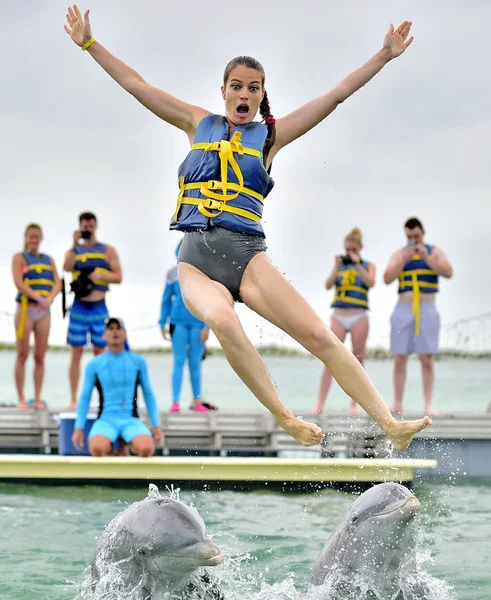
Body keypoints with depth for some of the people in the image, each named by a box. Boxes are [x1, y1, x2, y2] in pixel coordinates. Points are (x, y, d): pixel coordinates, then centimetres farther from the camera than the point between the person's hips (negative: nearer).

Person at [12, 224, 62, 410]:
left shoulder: (48, 260, 15)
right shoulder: (19, 257, 2)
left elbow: (57, 283, 6)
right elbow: (19, 283, -11)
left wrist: (50, 299, -14)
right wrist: (38, 298, -21)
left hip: (44, 311, 4)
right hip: (25, 309, -4)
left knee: (40, 357, 3)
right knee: (22, 356, -4)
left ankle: (37, 399, 5)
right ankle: (21, 399, -2)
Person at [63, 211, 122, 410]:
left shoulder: (108, 251, 7)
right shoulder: (73, 251, 7)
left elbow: (118, 277, 1)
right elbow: (67, 268, -14)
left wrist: (101, 276, -14)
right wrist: (75, 246, -20)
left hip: (99, 307, 0)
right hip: (79, 307, 0)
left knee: (100, 352, 3)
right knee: (76, 353, 0)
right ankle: (73, 400, 2)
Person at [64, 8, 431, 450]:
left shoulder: (271, 135, 12)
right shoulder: (199, 125, 16)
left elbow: (337, 95, 9)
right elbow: (135, 85, 17)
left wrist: (384, 57, 4)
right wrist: (88, 43, 15)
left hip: (247, 256, 0)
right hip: (196, 260, 0)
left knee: (320, 337, -13)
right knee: (221, 320, -35)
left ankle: (389, 425, -12)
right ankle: (285, 419, -29)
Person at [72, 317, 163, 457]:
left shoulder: (138, 362, 9)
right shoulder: (94, 365, 7)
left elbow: (149, 395, 13)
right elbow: (84, 398, 10)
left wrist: (156, 426, 6)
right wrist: (79, 428, 2)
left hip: (131, 421, 0)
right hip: (106, 420, 0)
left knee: (147, 448, -33)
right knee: (97, 448, -35)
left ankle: (127, 447, 0)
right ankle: (110, 451, -1)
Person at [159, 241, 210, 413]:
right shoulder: (173, 274, 4)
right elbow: (166, 300, 10)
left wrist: (207, 326, -5)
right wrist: (163, 323, 7)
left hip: (198, 324, 0)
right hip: (178, 323, 1)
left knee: (195, 363, 4)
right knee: (179, 362, -3)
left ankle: (197, 401, 14)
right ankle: (175, 402, -3)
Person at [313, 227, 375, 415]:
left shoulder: (368, 266, 8)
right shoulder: (340, 265, 12)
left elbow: (371, 283, -11)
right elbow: (328, 285, 0)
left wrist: (358, 264, -15)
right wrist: (337, 266, -9)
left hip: (359, 317, -1)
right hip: (339, 316, 1)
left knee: (358, 361, 0)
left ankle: (354, 405, 5)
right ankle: (319, 404, -10)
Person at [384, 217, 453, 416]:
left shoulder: (434, 252, 7)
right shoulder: (399, 254, 10)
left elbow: (448, 272, -8)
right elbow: (387, 278, -2)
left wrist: (427, 258, -18)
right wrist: (403, 261, -15)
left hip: (427, 310, -2)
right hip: (403, 310, 2)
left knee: (427, 359, -7)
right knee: (399, 359, -2)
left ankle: (428, 404, -8)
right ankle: (398, 404, 0)